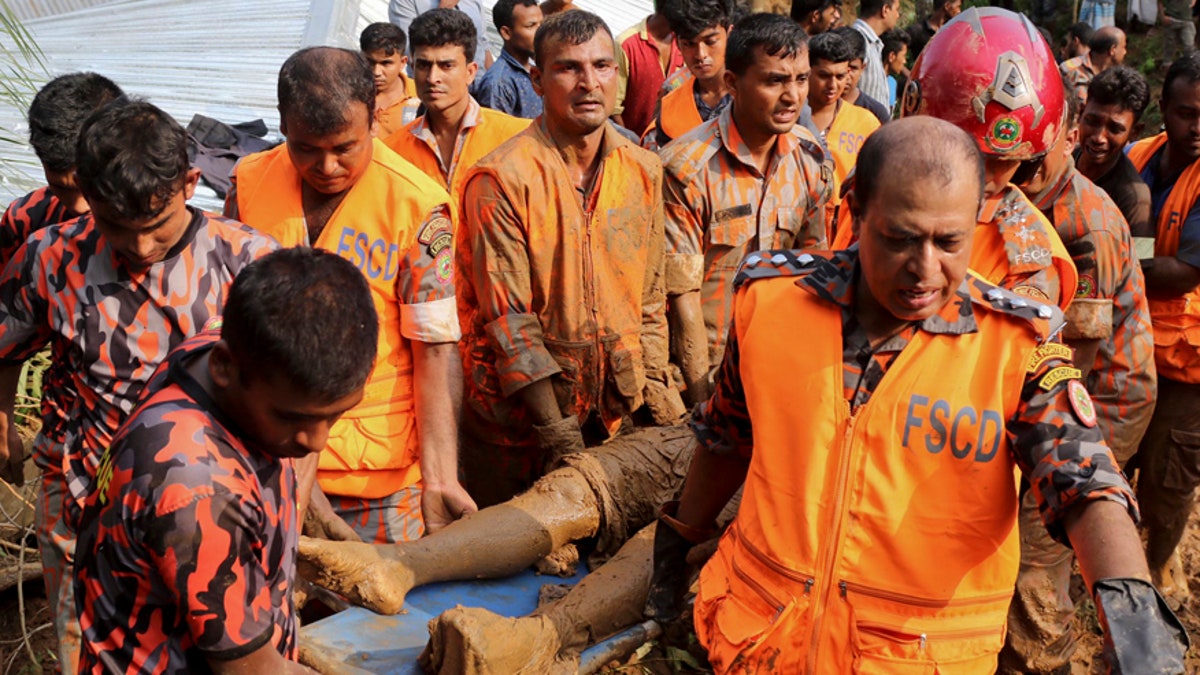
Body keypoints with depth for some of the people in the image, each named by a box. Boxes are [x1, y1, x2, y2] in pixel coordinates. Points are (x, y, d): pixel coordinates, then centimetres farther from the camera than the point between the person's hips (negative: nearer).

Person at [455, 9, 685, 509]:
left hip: (618, 411, 5)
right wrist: (556, 430, -17)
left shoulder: (644, 171, 4)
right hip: (519, 416, -4)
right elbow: (507, 317, -15)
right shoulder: (501, 178, -14)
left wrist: (654, 382, 2)